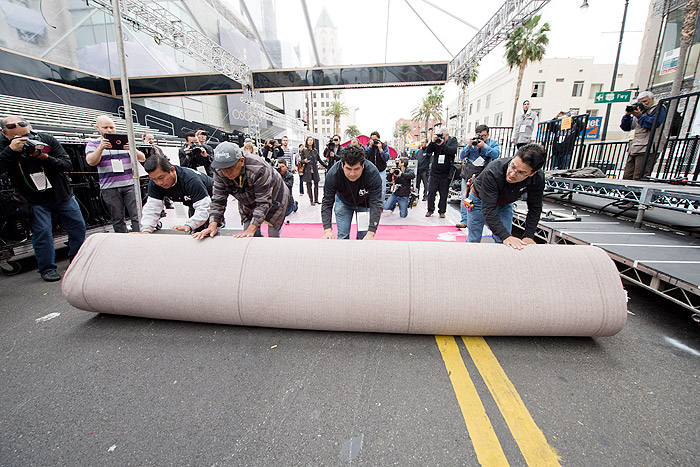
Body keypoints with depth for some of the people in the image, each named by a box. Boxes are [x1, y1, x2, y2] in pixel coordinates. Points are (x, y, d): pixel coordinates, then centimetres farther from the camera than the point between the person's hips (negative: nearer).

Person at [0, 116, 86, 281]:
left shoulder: (47, 140, -8)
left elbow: (68, 165, -12)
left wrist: (45, 158, -27)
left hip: (62, 195, 2)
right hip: (35, 201, -1)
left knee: (78, 226, 6)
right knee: (42, 231, -8)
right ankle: (47, 268, 7)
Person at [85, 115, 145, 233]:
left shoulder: (125, 141, 13)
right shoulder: (93, 144, 10)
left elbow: (142, 158, 6)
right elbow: (91, 162, -7)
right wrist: (100, 148, -23)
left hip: (130, 185, 0)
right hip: (110, 188, 0)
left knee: (137, 216, -6)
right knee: (117, 220, 5)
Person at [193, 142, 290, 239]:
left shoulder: (259, 169, -39)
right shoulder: (219, 172, -22)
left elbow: (264, 203, -35)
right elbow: (218, 200, -17)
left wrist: (251, 229, -41)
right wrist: (212, 225, -32)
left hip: (273, 199, -5)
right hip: (248, 204, 5)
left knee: (273, 236, -5)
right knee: (248, 238, 2)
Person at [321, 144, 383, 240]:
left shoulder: (373, 173, -35)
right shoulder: (333, 174, -32)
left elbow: (376, 203, -37)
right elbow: (327, 202, -27)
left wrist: (371, 233, -47)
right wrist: (327, 229, -41)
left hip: (365, 203, 0)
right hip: (343, 202, 1)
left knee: (364, 236, -4)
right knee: (342, 235, -3)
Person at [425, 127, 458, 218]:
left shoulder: (453, 141, 2)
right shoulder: (436, 141, 5)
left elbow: (453, 151, -16)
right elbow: (428, 151, -4)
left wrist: (442, 144, -23)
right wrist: (432, 142, -18)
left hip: (446, 174, -1)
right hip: (434, 172, 1)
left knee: (444, 194, 5)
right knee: (431, 192, 2)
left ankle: (442, 211, 17)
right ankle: (430, 210, 16)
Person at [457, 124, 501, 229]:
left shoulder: (493, 143, 8)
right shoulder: (471, 142, 13)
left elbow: (496, 154, -9)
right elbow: (461, 156, 7)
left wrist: (484, 146, -14)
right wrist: (468, 146, -9)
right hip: (468, 174, 2)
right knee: (465, 197, 0)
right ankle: (464, 221, 7)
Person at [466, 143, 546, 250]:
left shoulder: (538, 178, -27)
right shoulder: (493, 172, -41)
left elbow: (535, 208, -12)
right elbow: (488, 210, -41)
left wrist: (528, 236, -21)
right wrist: (506, 236, -48)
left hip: (505, 203, 4)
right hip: (480, 200, -3)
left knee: (503, 243, 0)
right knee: (474, 240, 4)